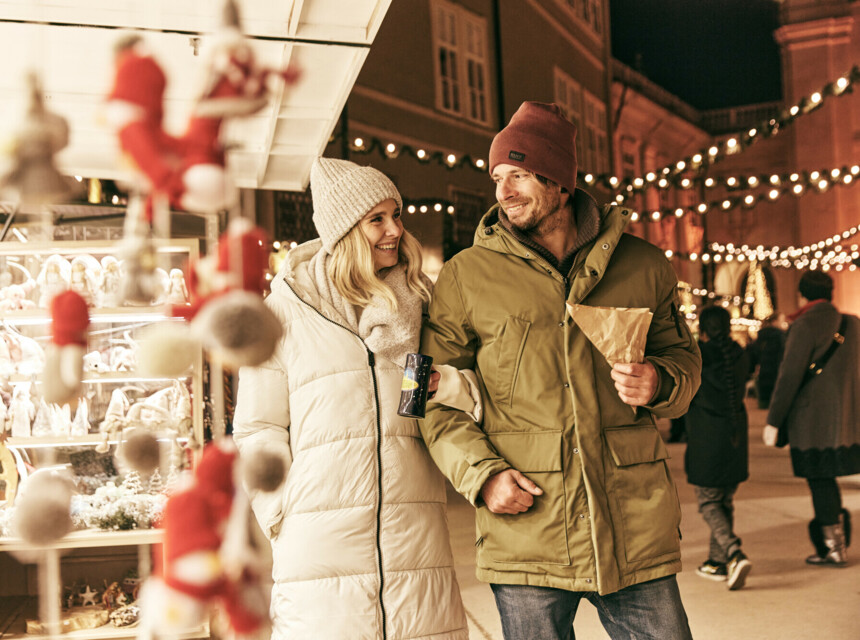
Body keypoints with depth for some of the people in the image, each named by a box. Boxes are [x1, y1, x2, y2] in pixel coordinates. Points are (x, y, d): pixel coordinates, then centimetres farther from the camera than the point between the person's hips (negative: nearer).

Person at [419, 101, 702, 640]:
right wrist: (481, 473, -10)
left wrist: (659, 383, -6)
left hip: (637, 530, 2)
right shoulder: (466, 276, 1)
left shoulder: (644, 266, 7)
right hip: (526, 532, -1)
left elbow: (684, 357, 17)